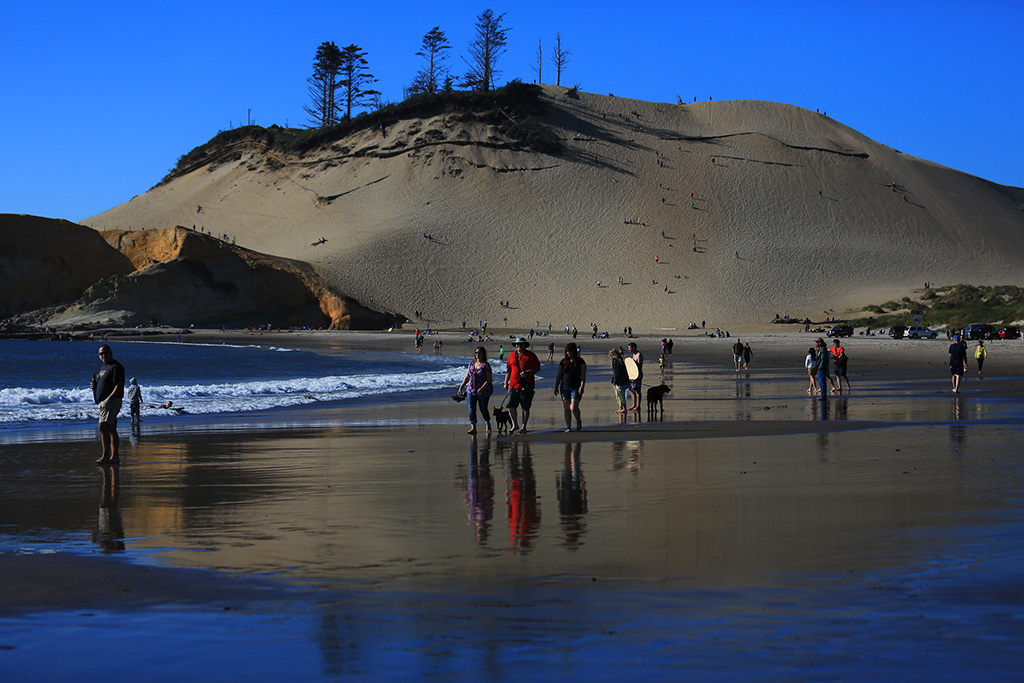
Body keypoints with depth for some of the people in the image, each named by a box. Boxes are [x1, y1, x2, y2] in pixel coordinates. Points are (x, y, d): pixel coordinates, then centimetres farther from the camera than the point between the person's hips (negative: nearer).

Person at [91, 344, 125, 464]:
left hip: (112, 401, -10)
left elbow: (119, 386, -19)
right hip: (104, 403, 10)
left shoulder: (116, 367, -11)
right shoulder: (104, 367, 20)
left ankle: (106, 456, -20)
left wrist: (108, 399, -24)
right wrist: (94, 385, 7)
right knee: (111, 430, 9)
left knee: (103, 428, -17)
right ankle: (115, 456, 11)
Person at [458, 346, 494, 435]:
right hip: (471, 390, 5)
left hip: (483, 391, -5)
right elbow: (467, 377, 14)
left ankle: (488, 425, 31)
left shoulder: (486, 365, -9)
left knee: (483, 409, 6)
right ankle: (473, 428, -9)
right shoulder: (472, 364, 9)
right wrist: (461, 387, 6)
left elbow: (488, 379, -14)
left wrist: (482, 388, -26)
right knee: (471, 408, -7)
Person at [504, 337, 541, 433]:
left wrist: (527, 373, -17)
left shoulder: (530, 355, 0)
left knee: (525, 408, 3)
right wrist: (506, 383, 14)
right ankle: (515, 425, 12)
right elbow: (509, 370, 20)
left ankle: (523, 427, 14)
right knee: (511, 406, -4)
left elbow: (538, 368, -2)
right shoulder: (512, 356, 12)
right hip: (513, 385, 3)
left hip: (526, 386, -3)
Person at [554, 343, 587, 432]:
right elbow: (559, 375, 13)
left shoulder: (580, 362, -1)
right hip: (565, 387, 4)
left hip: (576, 387, -4)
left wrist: (581, 387, -15)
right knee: (567, 408, 0)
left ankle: (579, 421, 12)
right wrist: (556, 386, 8)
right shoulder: (563, 362, 9)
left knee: (573, 408, -15)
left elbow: (583, 375, -5)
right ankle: (568, 427, 5)